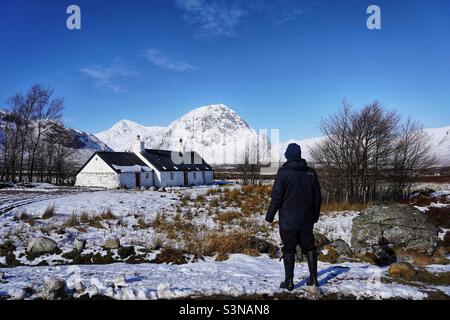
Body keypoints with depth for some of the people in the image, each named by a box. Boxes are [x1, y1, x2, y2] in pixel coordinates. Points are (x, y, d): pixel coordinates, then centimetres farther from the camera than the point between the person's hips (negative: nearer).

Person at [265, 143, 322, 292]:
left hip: (288, 220, -3)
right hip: (307, 220, 4)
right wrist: (315, 216, 19)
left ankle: (289, 282, 13)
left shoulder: (283, 172, -11)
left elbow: (276, 197, -12)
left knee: (289, 250, 6)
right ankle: (313, 281, 13)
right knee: (309, 248, 14)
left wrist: (270, 216, -2)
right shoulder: (311, 172, 3)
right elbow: (317, 197, 8)